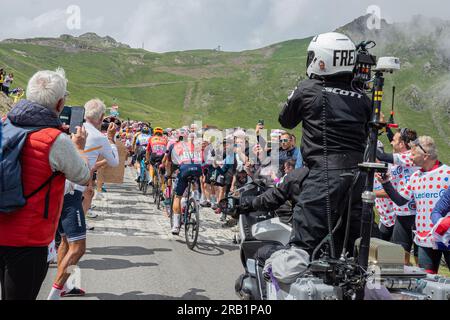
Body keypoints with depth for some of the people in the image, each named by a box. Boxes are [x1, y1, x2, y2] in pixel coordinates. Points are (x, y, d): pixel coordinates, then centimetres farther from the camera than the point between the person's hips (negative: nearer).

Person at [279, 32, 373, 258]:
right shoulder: (362, 99, 10)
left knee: (305, 245, -5)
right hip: (357, 175, 6)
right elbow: (365, 137, 16)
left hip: (324, 174, -6)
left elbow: (286, 121, 14)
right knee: (351, 246, 17)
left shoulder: (308, 90, -2)